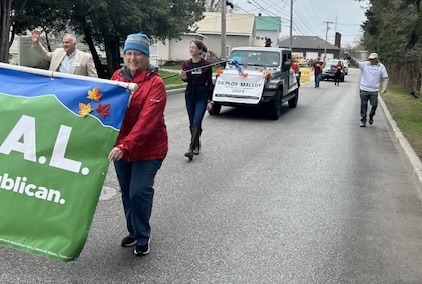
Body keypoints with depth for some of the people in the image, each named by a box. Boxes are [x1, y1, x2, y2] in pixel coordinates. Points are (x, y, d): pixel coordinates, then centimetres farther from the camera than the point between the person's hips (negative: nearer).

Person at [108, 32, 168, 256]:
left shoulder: (155, 83, -17)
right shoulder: (118, 76, 1)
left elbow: (147, 120, -26)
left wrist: (125, 146, -35)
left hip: (148, 149, -5)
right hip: (121, 146, 5)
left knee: (139, 192, -8)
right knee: (127, 192, 14)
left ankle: (143, 238, 13)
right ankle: (133, 232, 33)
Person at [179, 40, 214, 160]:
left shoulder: (206, 65, -5)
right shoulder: (186, 64, 2)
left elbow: (210, 83, -1)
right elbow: (187, 79, -10)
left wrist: (210, 100, -3)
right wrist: (184, 77, -34)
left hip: (202, 98, -4)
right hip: (190, 96, 4)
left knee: (196, 123, -13)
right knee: (192, 124, 12)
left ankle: (191, 149, -16)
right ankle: (197, 145, 29)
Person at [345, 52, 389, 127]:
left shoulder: (381, 67, 4)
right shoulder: (365, 64, 3)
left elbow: (385, 78, 5)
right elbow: (356, 63, -12)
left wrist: (384, 88, -10)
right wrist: (349, 57, -31)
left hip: (374, 91, 0)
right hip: (364, 89, 0)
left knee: (374, 105, -1)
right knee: (363, 106, 3)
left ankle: (371, 116, 29)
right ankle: (363, 121, 13)